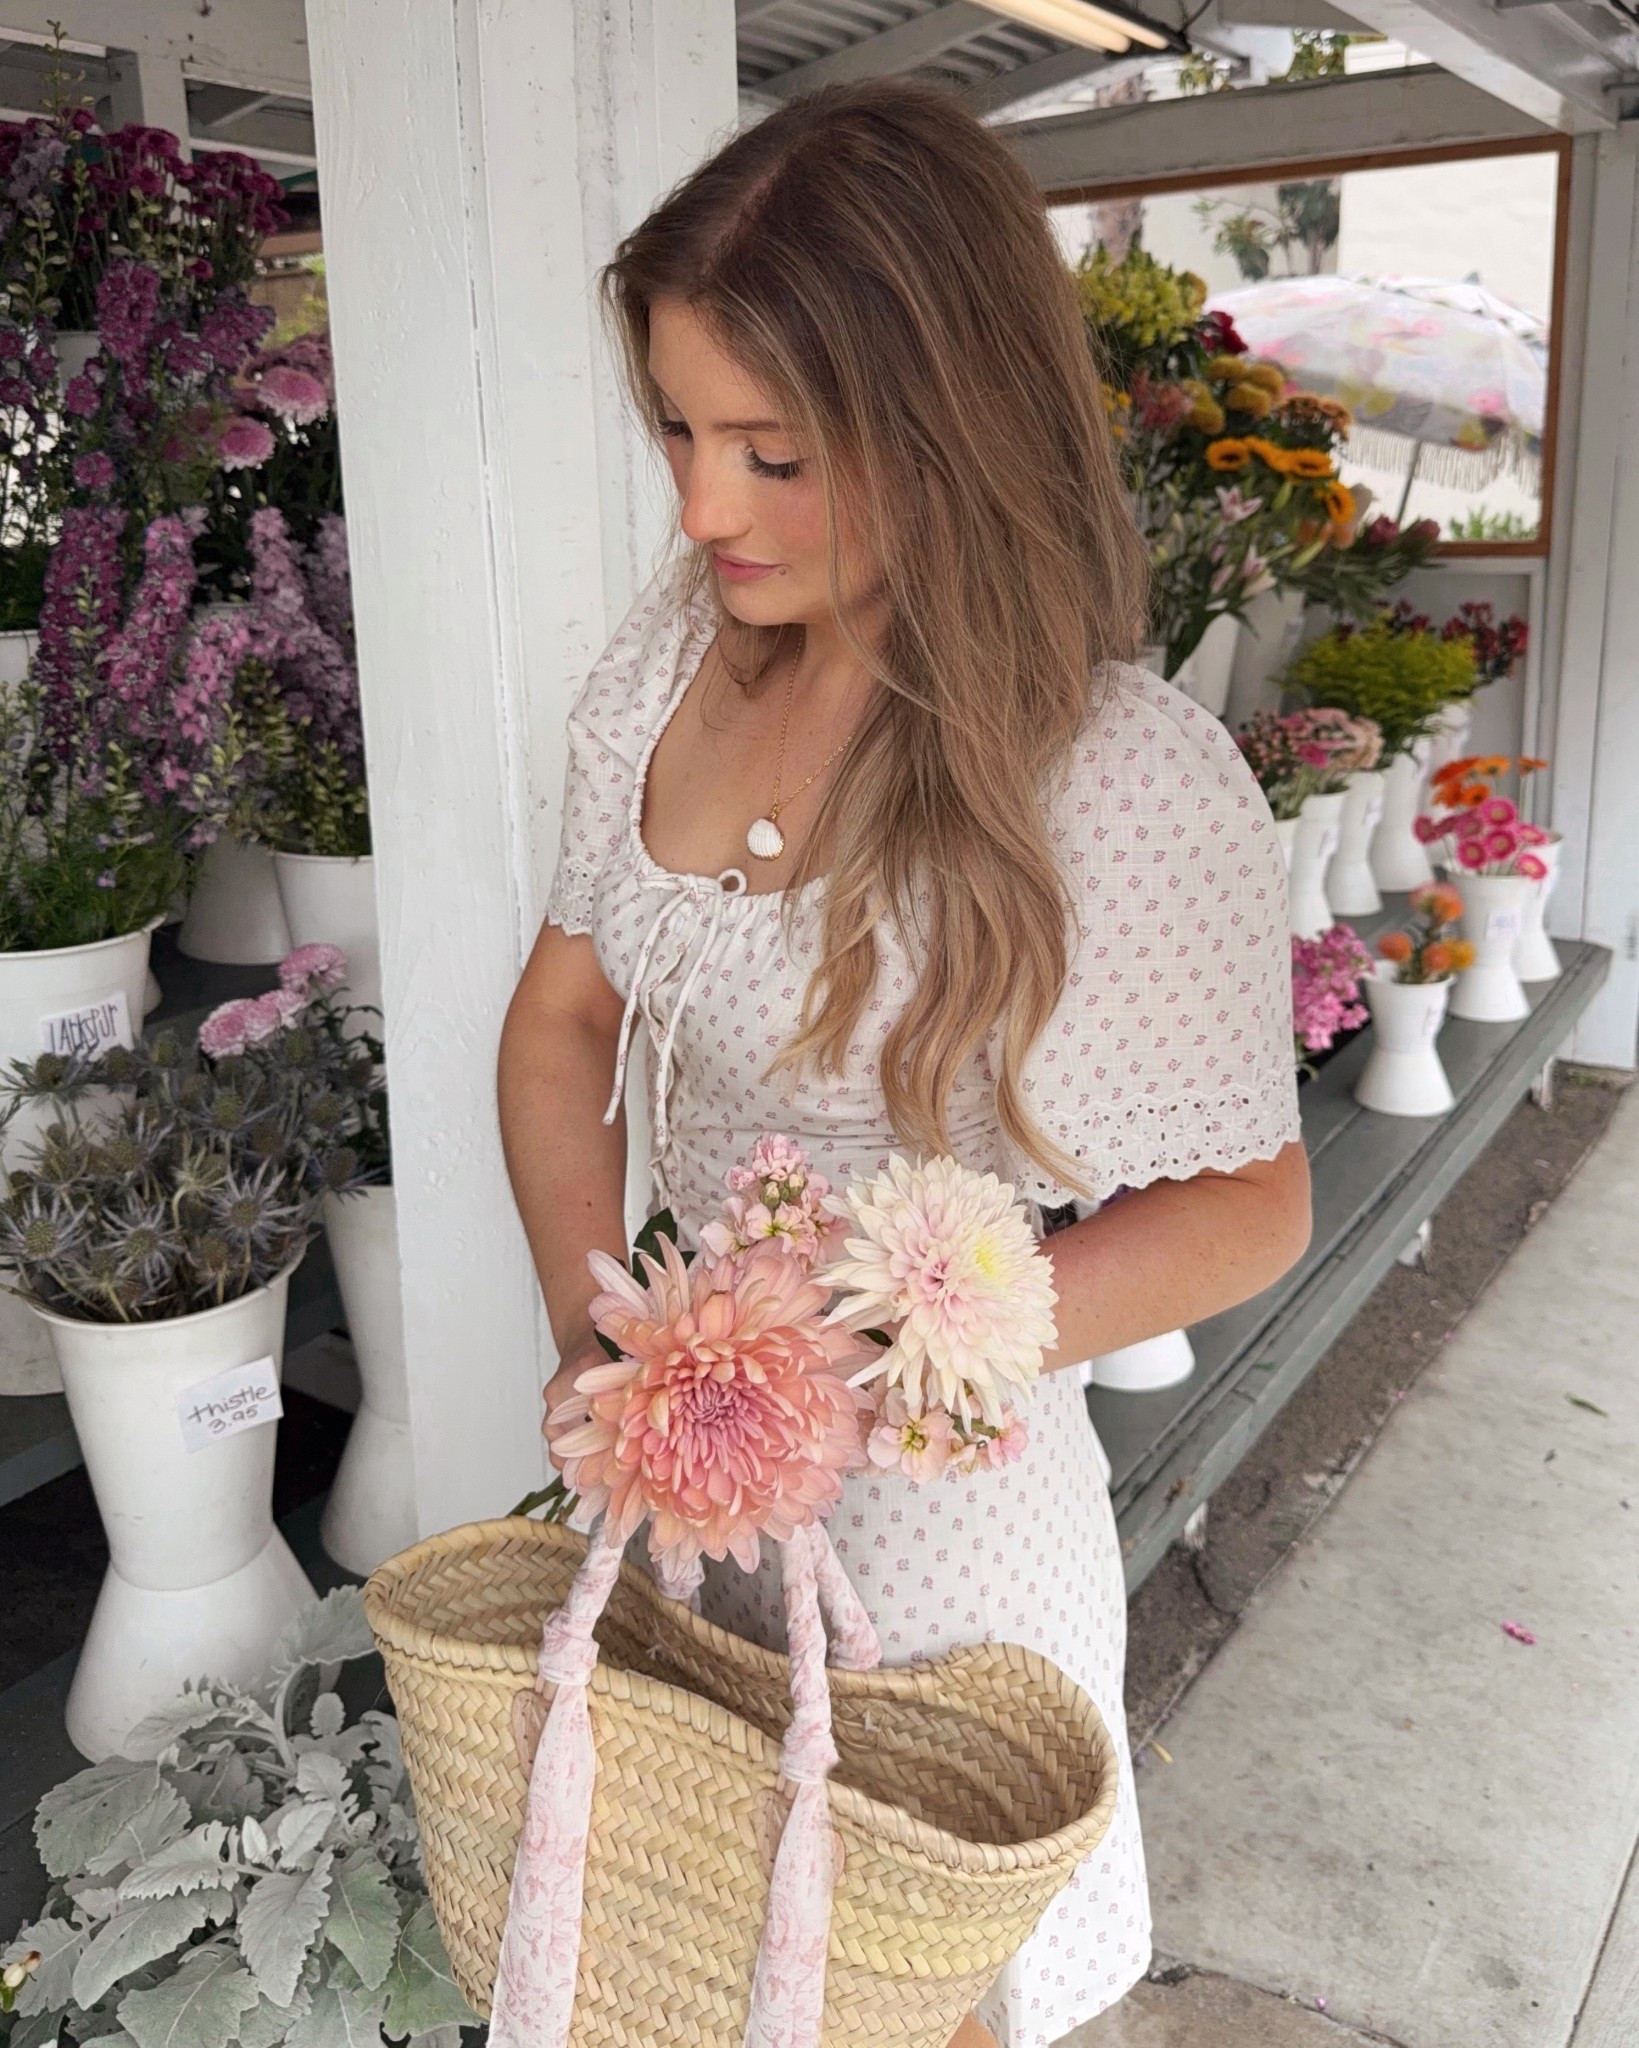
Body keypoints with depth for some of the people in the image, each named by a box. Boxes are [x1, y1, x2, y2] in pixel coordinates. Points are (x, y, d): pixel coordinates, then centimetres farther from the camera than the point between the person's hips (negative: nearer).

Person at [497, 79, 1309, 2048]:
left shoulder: (1131, 782, -24)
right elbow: (563, 1013, 3)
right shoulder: (674, 658, -7)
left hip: (929, 1488, -5)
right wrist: (597, 1335, -11)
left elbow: (1247, 1206, -15)